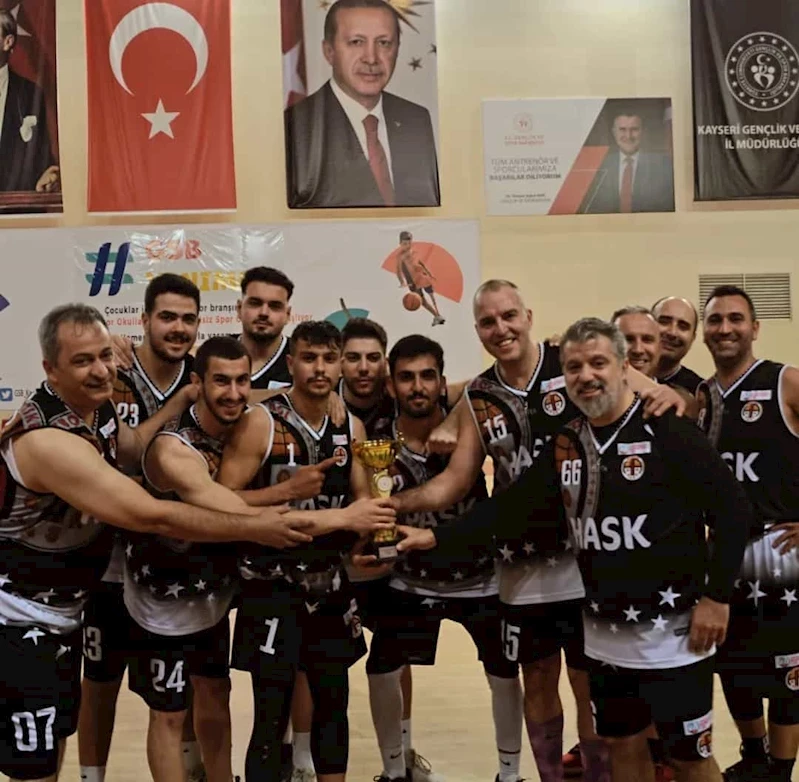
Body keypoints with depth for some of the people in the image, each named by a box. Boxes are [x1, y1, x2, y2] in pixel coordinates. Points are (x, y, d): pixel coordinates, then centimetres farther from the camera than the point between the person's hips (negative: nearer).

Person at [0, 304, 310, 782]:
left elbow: (136, 447, 18)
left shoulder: (96, 408, -1)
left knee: (56, 738, 22)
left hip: (59, 612, 9)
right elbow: (153, 516, -33)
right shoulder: (48, 439, -31)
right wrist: (253, 527, -26)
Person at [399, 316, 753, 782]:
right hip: (605, 635, 6)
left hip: (673, 632, -5)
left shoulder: (669, 432, -14)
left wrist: (718, 596, -13)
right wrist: (436, 538, -4)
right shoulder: (566, 445, 4)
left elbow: (732, 510, -13)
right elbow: (512, 508, 4)